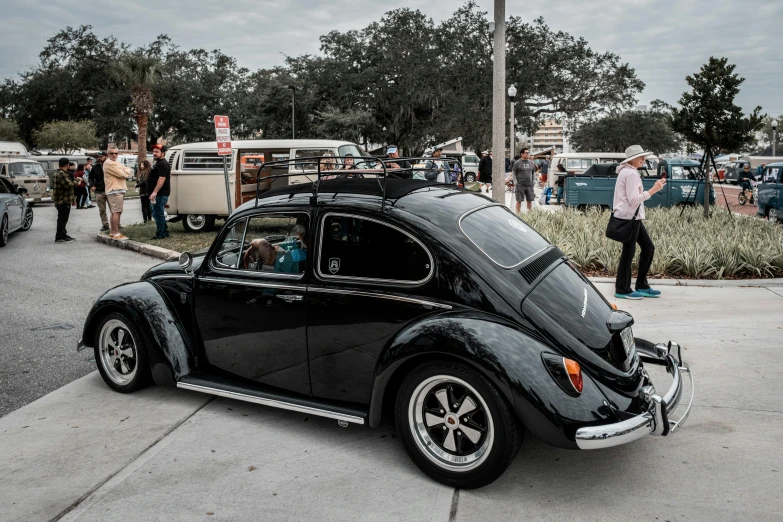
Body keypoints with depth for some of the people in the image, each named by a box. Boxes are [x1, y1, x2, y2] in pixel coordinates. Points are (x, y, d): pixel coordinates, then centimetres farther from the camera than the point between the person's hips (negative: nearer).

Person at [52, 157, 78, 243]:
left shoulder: (57, 173, 17)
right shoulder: (62, 174, -18)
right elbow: (69, 185, -24)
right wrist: (75, 182, -7)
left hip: (61, 201, 11)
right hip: (64, 201, -11)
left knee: (62, 219, 17)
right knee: (62, 219, -7)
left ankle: (63, 235, 26)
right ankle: (59, 237, -4)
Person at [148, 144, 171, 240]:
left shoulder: (163, 164, -15)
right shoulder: (158, 163, 20)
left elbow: (161, 179, -25)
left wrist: (155, 192, -30)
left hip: (160, 194, -11)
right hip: (158, 194, 11)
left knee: (158, 214, -7)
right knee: (159, 214, 16)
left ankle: (160, 234, -4)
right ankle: (164, 232, 23)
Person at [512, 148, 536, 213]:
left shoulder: (531, 163, 11)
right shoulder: (517, 163, -3)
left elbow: (533, 173, 20)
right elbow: (513, 173, -1)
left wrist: (533, 181, 11)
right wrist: (515, 182, -9)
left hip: (529, 185, 4)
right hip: (520, 185, -4)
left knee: (530, 200, 7)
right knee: (519, 200, -1)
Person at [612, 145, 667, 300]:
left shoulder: (628, 172, 16)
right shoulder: (631, 173, -15)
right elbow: (634, 199, -21)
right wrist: (653, 190, -20)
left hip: (633, 217, 11)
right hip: (629, 217, -11)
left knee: (648, 248, 13)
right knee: (628, 253, -3)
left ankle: (642, 286, 19)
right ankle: (622, 289, 8)